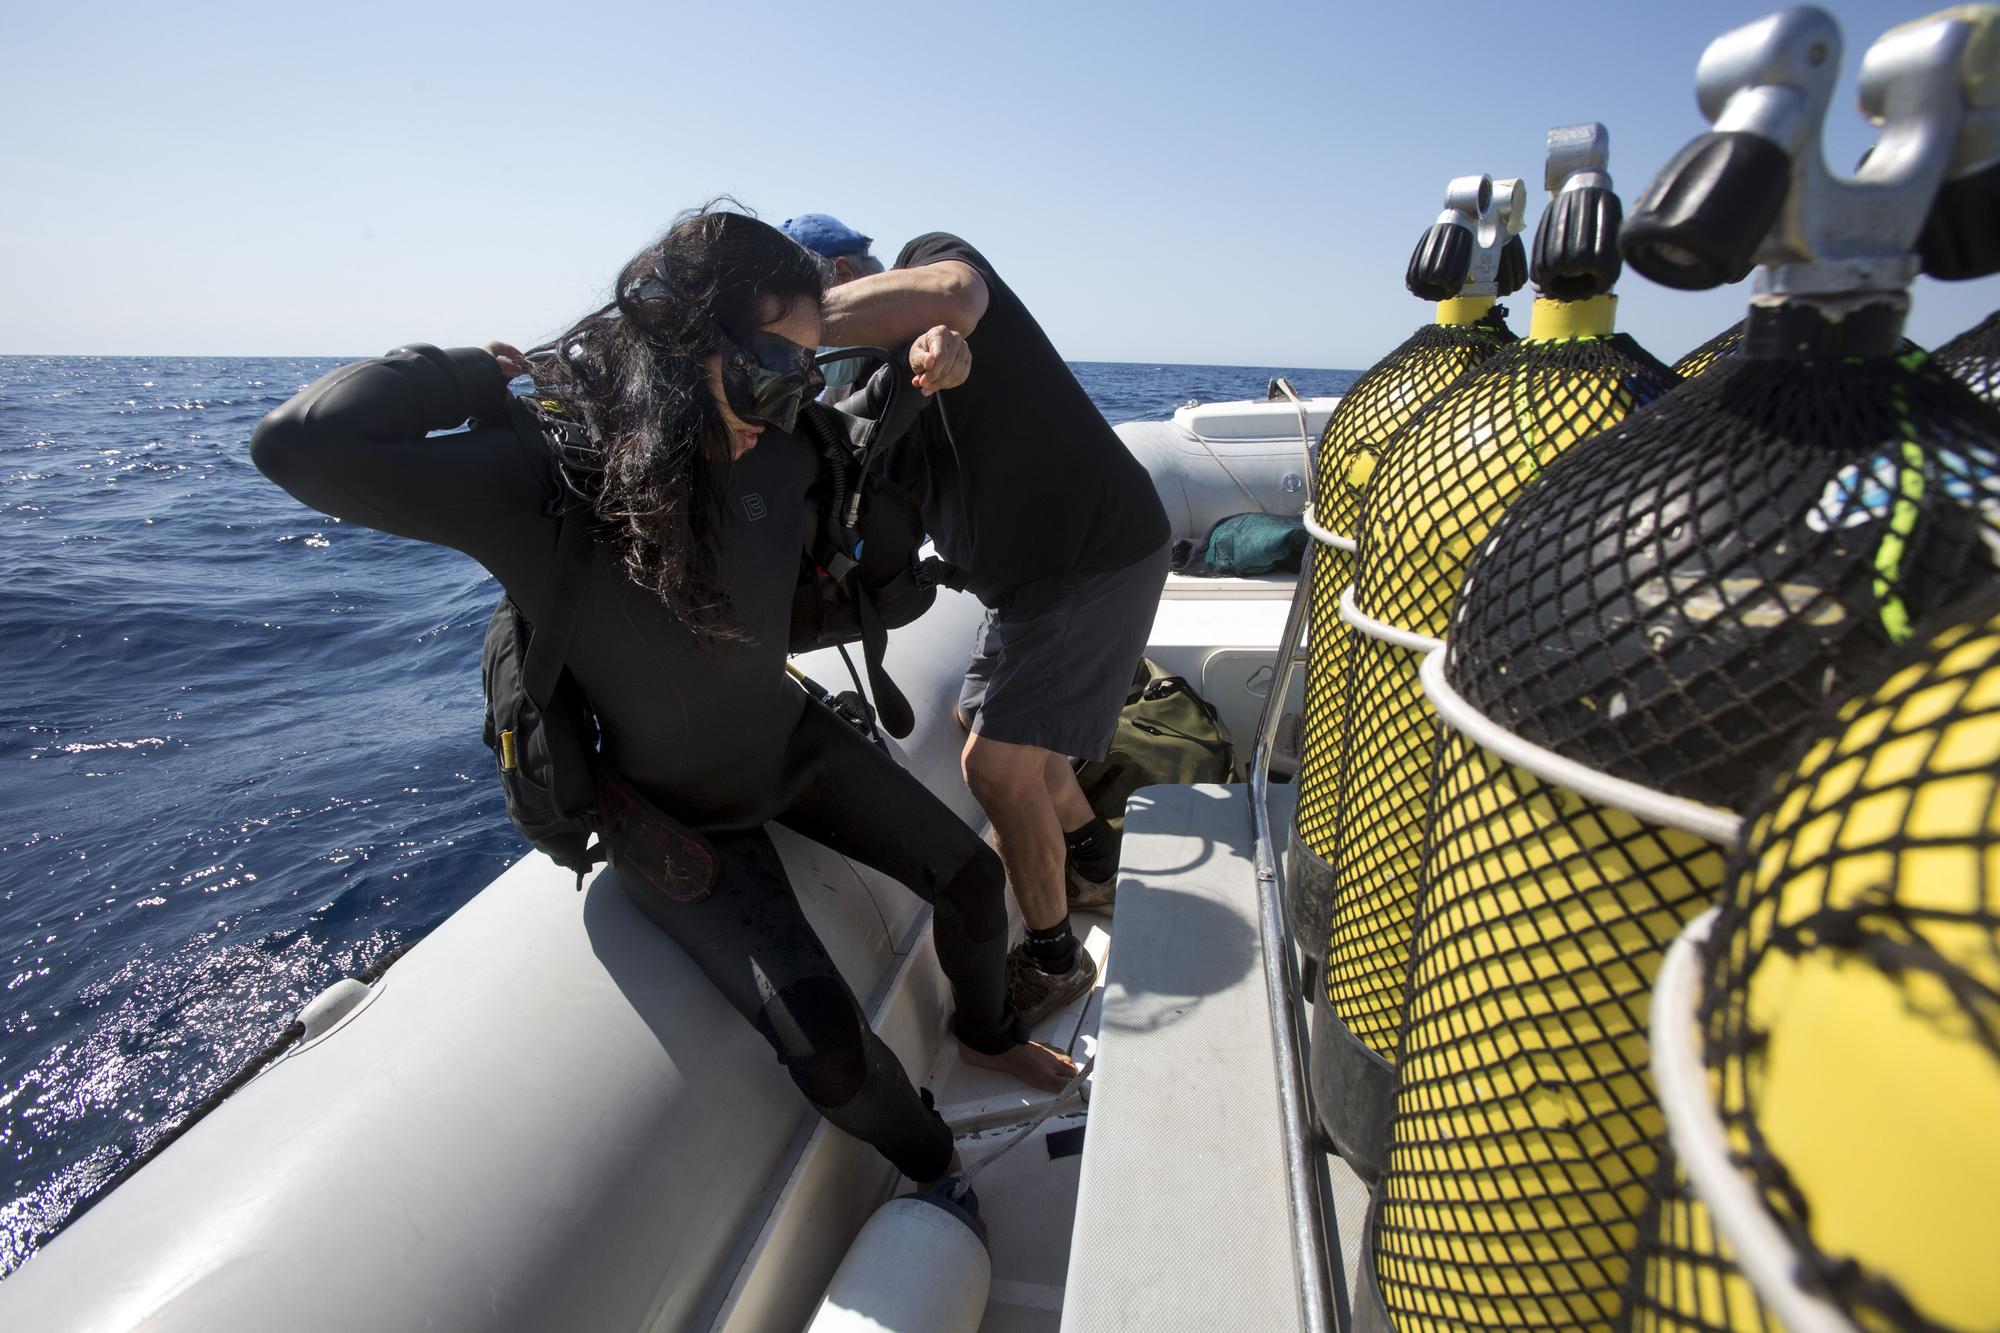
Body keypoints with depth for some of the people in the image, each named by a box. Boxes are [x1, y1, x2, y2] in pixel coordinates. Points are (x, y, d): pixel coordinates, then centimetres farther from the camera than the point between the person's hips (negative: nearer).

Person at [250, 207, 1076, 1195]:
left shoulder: (770, 451, -14)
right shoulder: (541, 480, -29)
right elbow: (299, 444, -41)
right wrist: (476, 373, -27)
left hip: (792, 743, 6)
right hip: (678, 818, -5)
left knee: (973, 876, 10)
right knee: (828, 1046, -17)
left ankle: (986, 1034, 44)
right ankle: (936, 1168, 20)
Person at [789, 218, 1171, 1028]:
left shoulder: (932, 260, -11)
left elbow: (950, 296, -38)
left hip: (1098, 555, -10)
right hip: (1029, 571, 10)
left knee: (996, 765, -8)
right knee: (994, 725, 21)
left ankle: (1053, 959, 15)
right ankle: (1093, 866, 44)